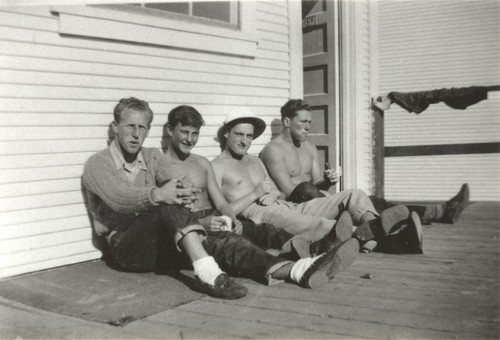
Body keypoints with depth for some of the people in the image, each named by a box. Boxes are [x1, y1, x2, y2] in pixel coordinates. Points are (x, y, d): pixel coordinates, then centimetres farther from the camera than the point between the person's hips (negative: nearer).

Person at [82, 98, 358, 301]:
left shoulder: (153, 157, 15)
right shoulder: (98, 164, 0)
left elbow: (170, 187, -4)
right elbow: (119, 198, -21)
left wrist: (182, 194, -30)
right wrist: (157, 195, -42)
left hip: (161, 242, 4)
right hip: (126, 247, -4)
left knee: (220, 241, -22)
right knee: (169, 207, -34)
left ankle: (297, 270, -38)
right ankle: (207, 273, -52)